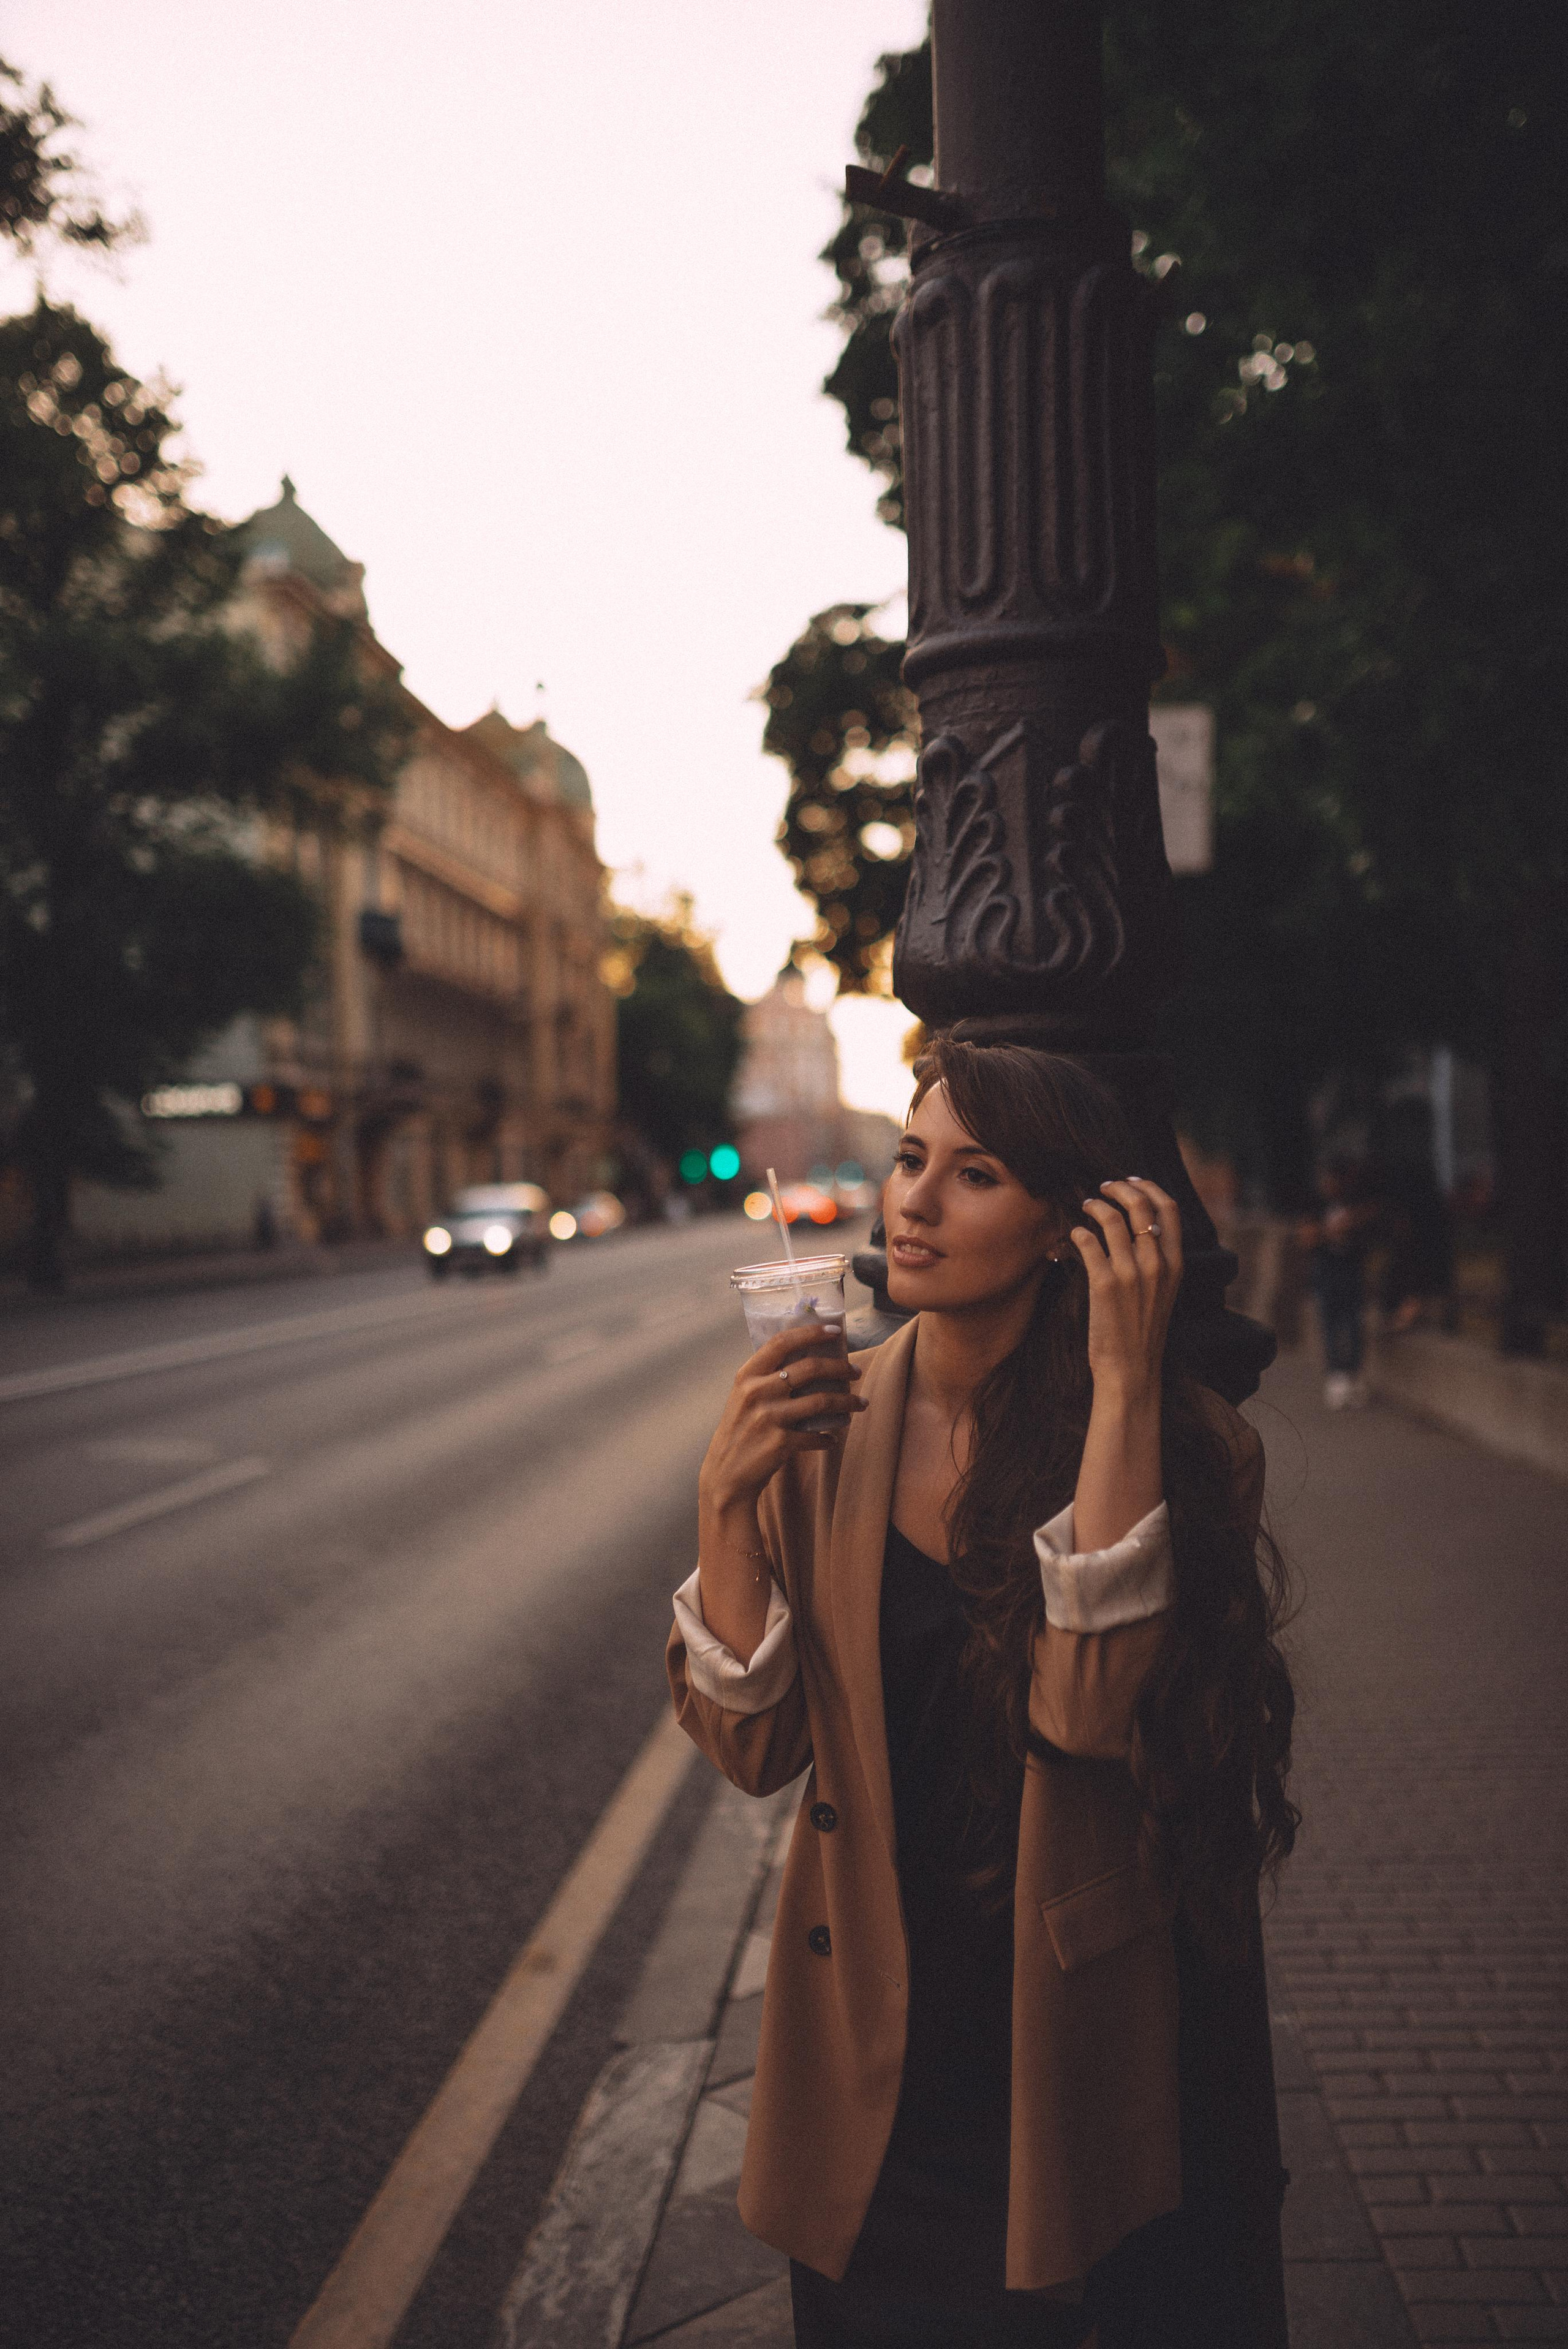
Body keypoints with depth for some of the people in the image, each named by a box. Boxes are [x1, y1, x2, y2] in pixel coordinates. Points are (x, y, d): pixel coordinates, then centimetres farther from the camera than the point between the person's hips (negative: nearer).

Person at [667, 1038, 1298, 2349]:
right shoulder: (827, 1421, -6)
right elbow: (756, 1747, -8)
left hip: (1094, 2025, -2)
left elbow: (1085, 1704, -29)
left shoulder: (1180, 1439, -14)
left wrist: (1122, 1378, -30)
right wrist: (729, 1499, -22)